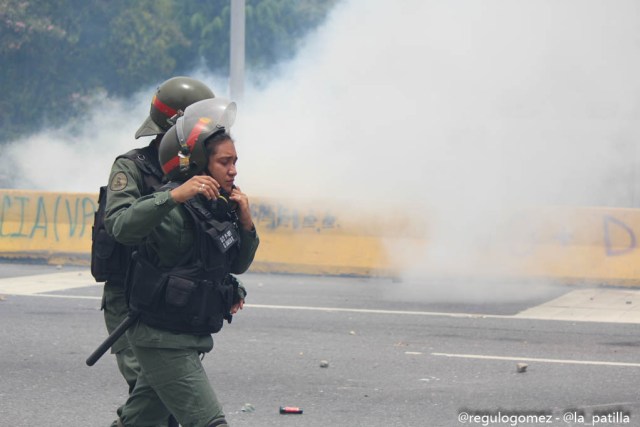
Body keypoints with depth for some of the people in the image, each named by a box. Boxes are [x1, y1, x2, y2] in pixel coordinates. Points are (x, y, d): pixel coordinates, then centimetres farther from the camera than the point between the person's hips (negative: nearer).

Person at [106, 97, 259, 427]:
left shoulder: (219, 208, 10)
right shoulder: (176, 211, -19)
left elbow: (238, 265, 17)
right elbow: (123, 229, -36)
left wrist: (245, 222, -1)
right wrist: (175, 195, -46)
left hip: (189, 337, 9)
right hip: (163, 340, -9)